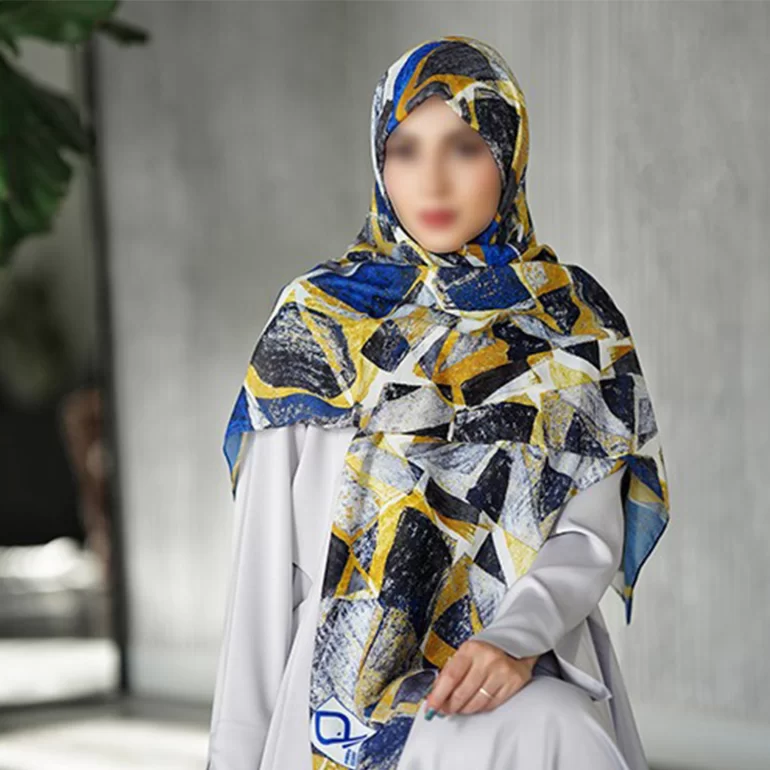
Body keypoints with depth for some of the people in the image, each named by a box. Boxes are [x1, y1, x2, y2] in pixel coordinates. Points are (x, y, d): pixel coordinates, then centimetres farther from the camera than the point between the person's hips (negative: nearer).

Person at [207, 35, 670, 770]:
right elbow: (267, 552, 5)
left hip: (534, 675, 2)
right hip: (355, 673, -1)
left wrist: (518, 636, -21)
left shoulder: (573, 324, 8)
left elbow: (592, 532, 0)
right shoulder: (318, 322, 5)